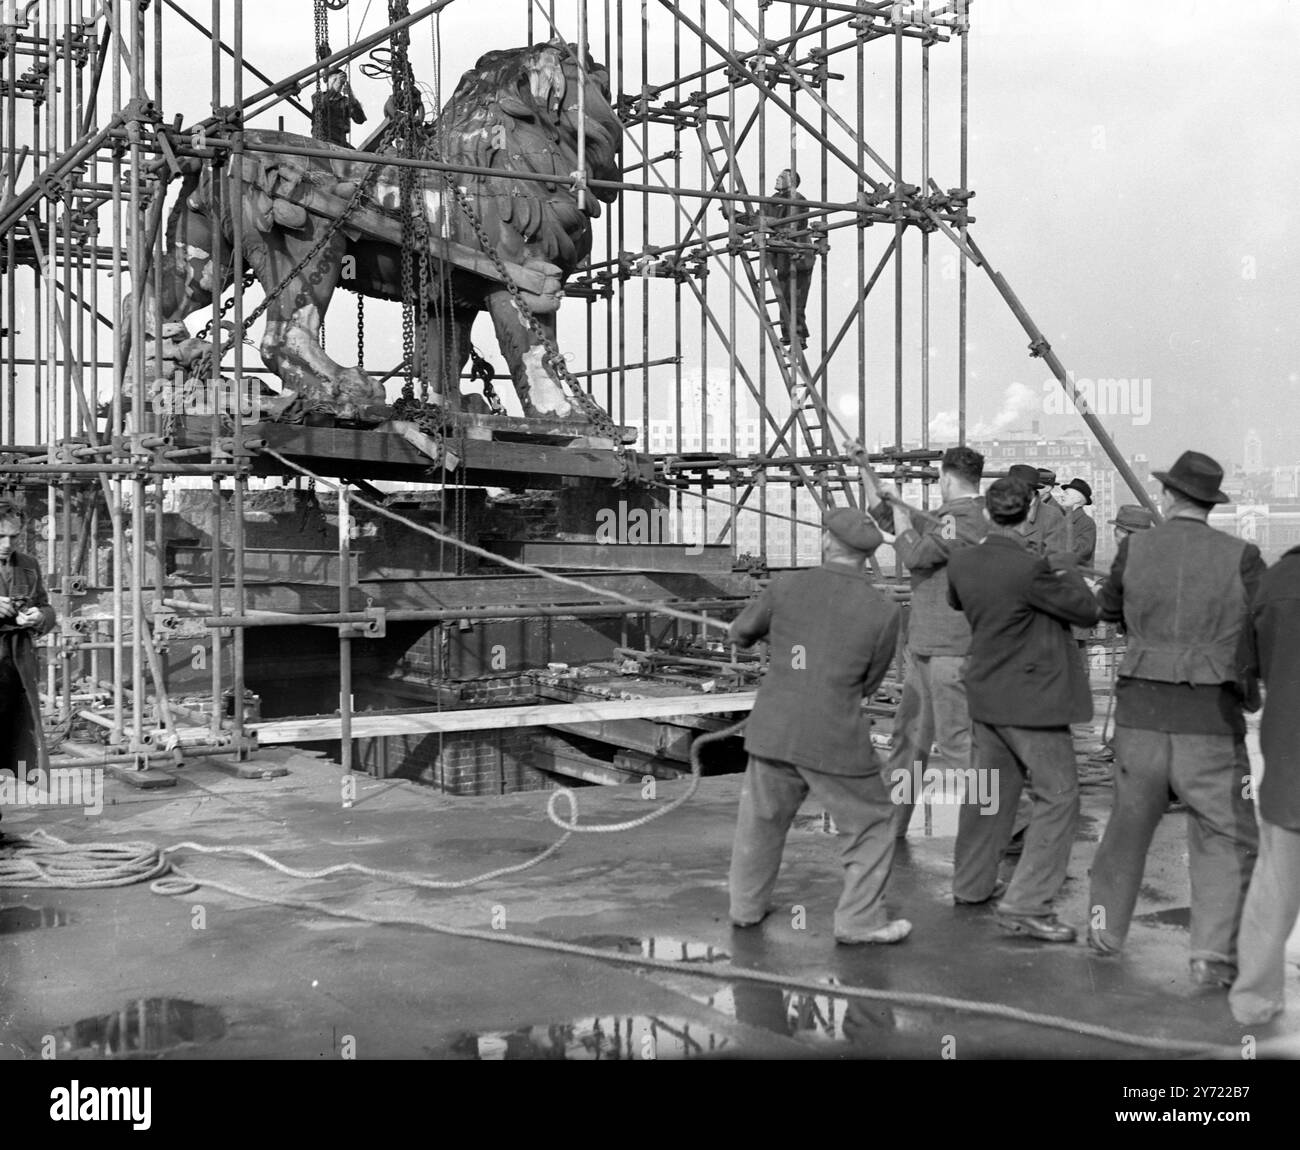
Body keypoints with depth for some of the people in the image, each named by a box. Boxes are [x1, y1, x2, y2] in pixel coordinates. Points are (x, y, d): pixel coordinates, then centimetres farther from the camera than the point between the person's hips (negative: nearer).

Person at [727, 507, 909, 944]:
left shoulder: (787, 587, -4)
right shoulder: (883, 612, -8)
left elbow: (740, 633, 11)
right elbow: (869, 684, 3)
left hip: (773, 731, 3)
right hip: (836, 740, -3)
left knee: (762, 818, 22)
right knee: (868, 825, 14)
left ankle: (747, 905, 35)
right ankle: (860, 920, 15)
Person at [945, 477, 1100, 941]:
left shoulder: (961, 562, -2)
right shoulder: (1030, 569, -23)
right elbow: (1086, 611, -12)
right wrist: (1067, 569, 6)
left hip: (985, 692, 8)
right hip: (1029, 698, -8)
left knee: (991, 788, 21)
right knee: (1059, 795, 0)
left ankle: (970, 883, 33)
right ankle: (1025, 904, -3)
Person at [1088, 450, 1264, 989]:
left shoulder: (1135, 548, -2)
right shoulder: (1240, 557, -7)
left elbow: (1106, 608, 13)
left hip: (1140, 715, 3)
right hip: (1211, 721, -3)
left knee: (1128, 823, 20)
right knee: (1226, 840, 8)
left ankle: (1105, 928, 33)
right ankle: (1213, 956, 2)